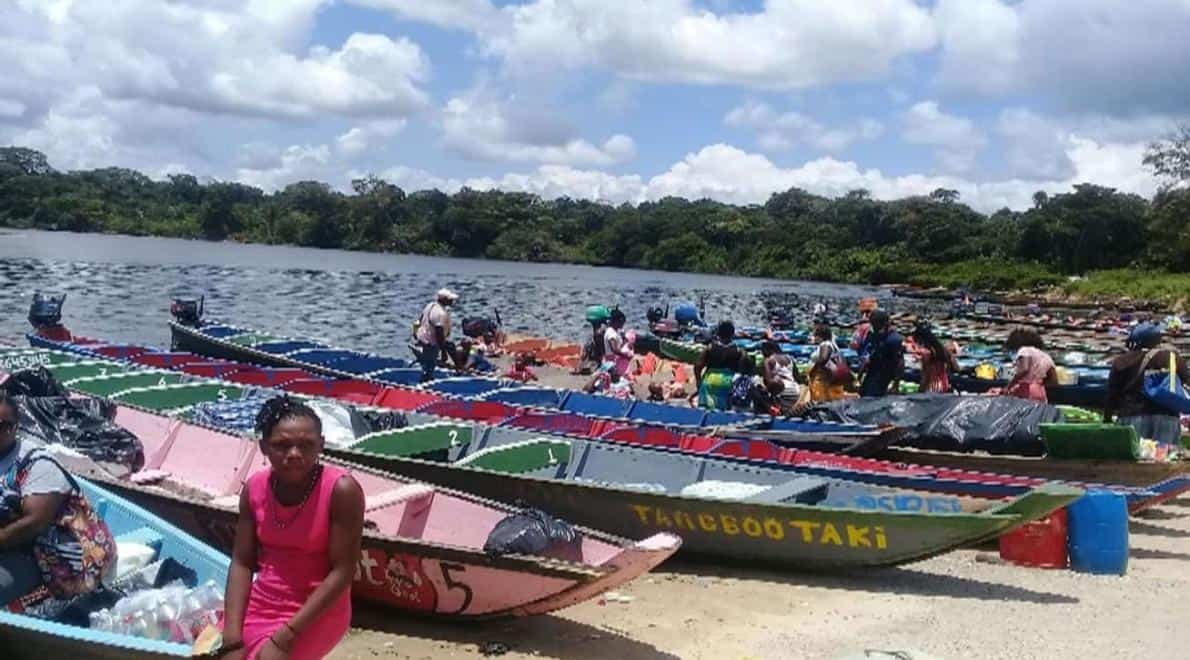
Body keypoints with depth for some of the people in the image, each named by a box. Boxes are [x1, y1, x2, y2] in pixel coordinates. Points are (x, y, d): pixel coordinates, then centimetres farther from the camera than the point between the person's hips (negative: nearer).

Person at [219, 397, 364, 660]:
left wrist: (283, 638, -21)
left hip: (316, 613, -5)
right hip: (260, 604, 5)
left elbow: (343, 572, -19)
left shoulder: (341, 490, -20)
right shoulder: (255, 488, -4)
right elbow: (242, 563, -2)